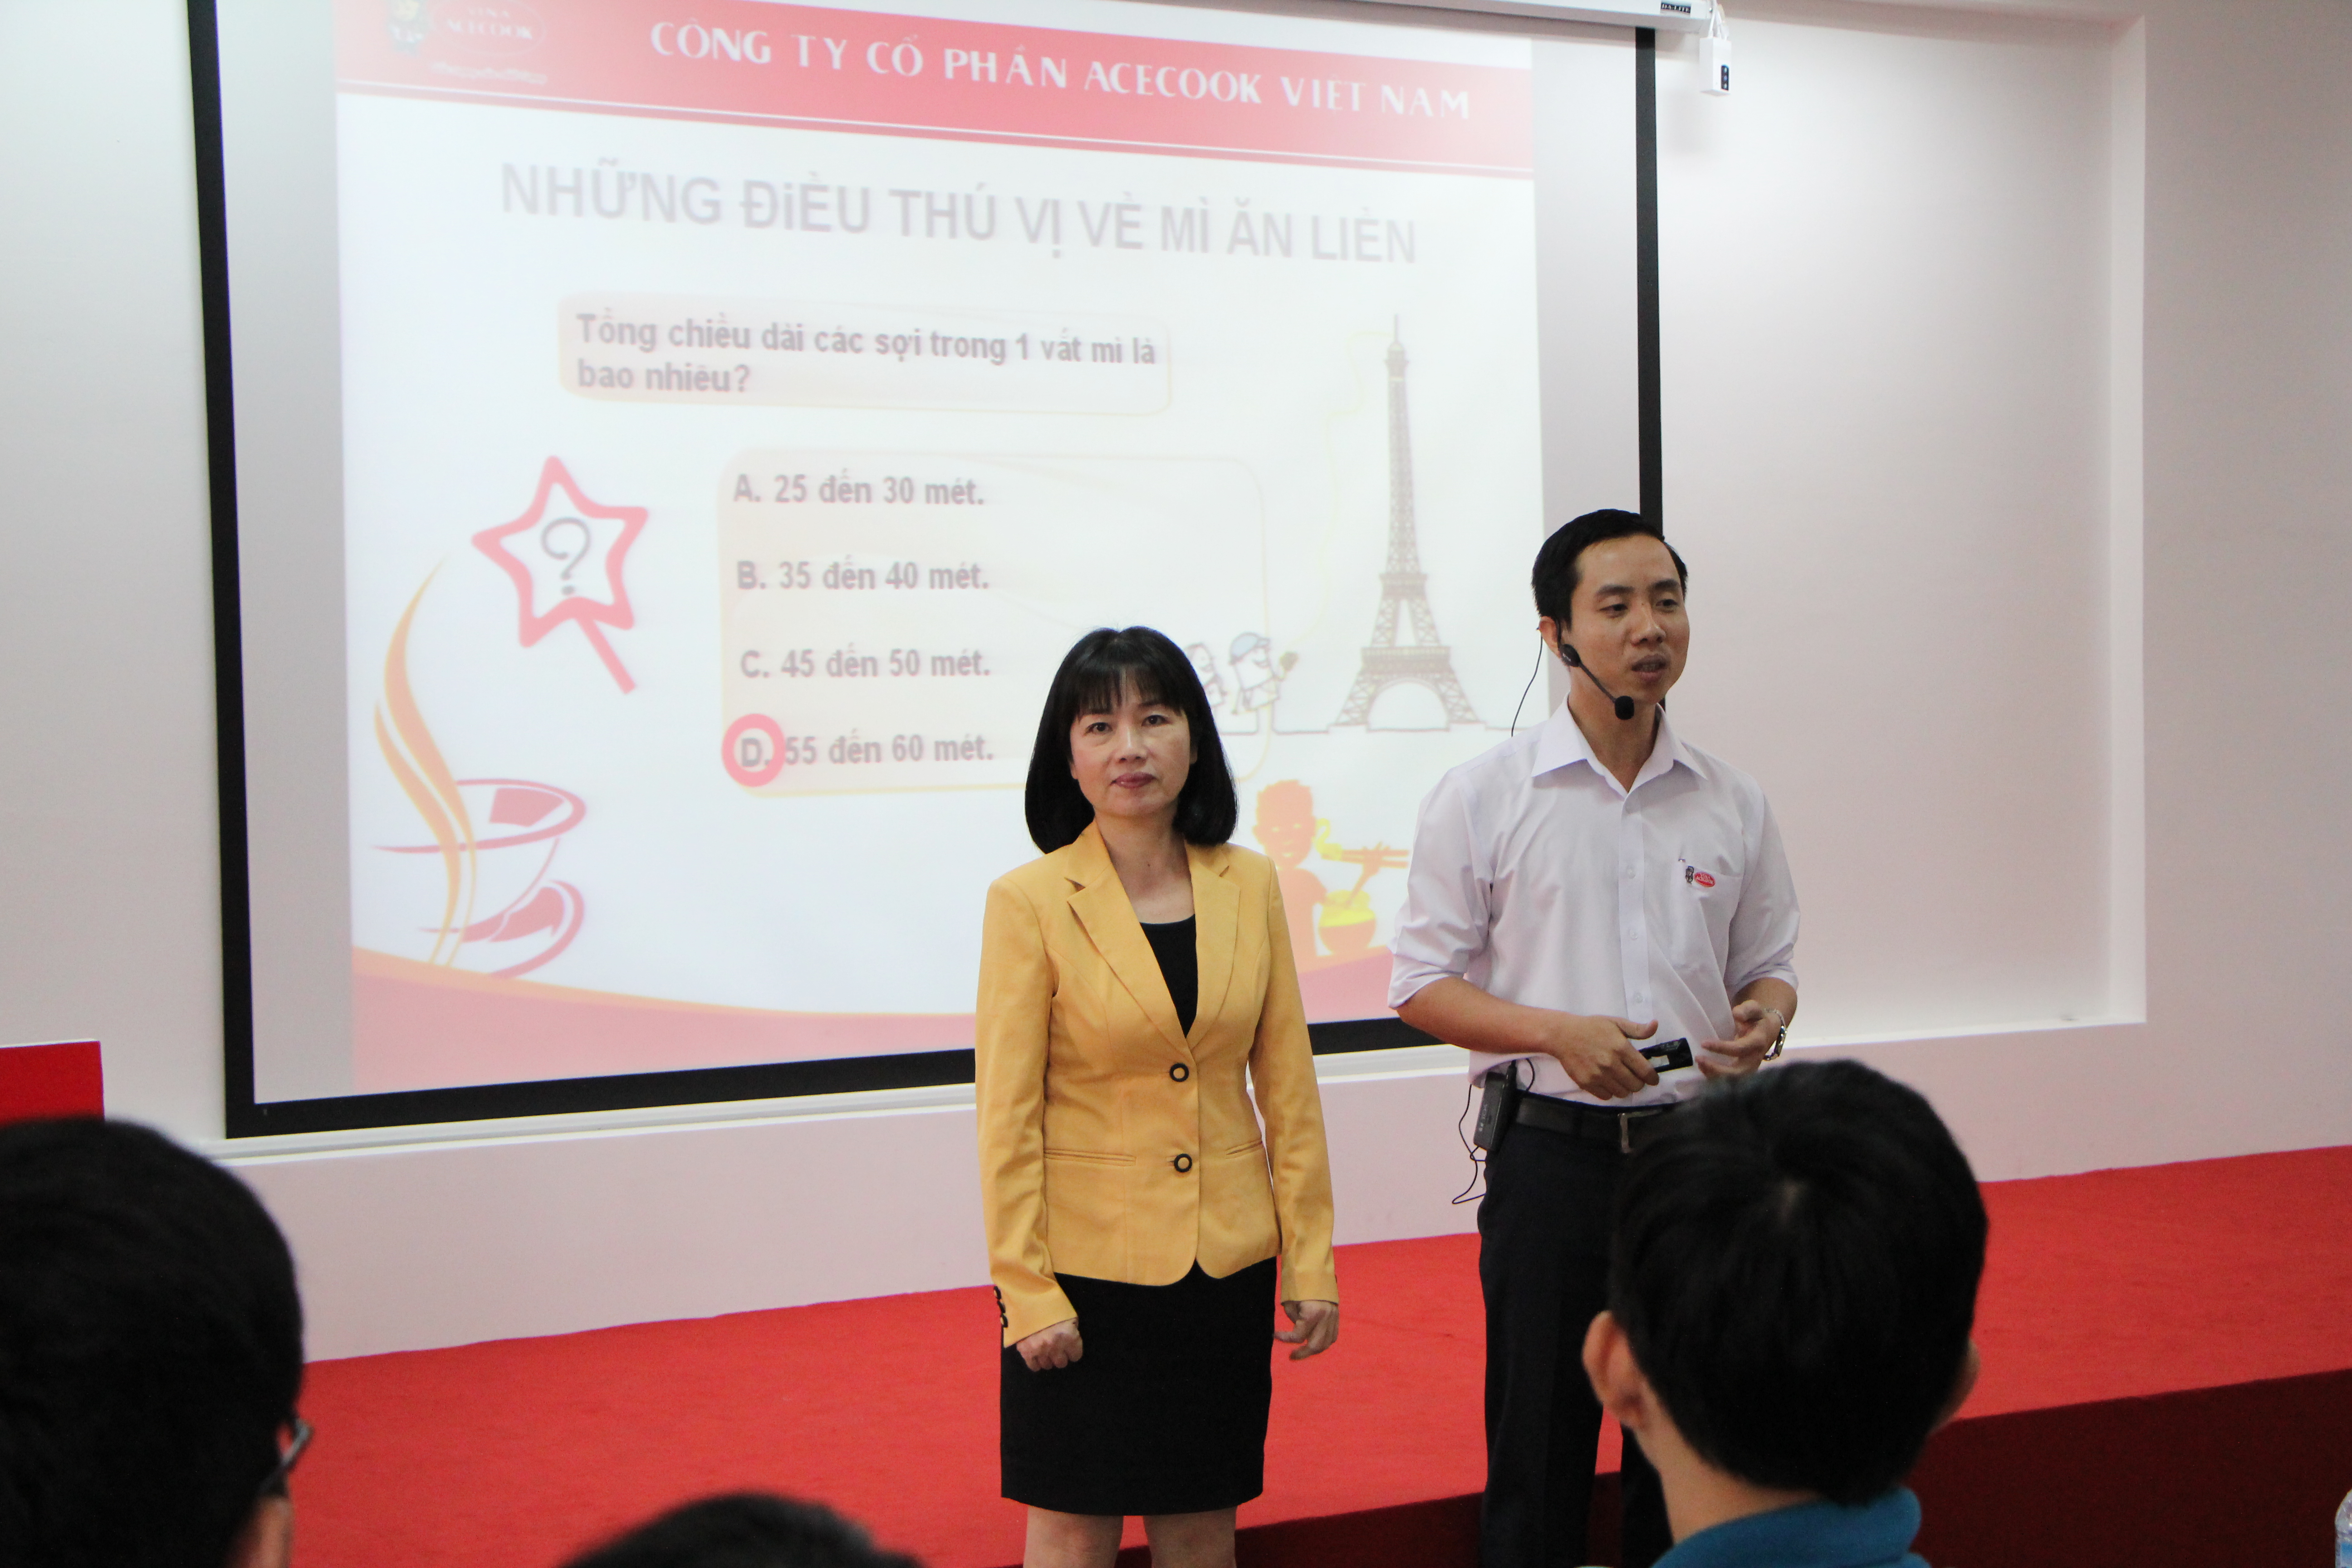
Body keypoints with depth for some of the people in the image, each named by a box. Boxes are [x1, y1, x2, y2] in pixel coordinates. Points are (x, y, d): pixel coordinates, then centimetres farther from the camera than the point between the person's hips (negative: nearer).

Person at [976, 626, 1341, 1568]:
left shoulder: (1250, 887, 3)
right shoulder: (1030, 902, -8)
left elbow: (1289, 1087, 6)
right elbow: (1007, 1116, -8)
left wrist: (1311, 1260, 3)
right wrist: (1026, 1291, -11)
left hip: (1226, 1264, 3)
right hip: (1087, 1262, -3)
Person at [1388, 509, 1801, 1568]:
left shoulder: (1732, 805, 6)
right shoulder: (1482, 798, -4)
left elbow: (1767, 967, 15)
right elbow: (1421, 986, -3)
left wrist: (1764, 1021, -9)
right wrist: (1557, 1032, -18)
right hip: (1551, 1153, -3)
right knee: (1538, 1452, 5)